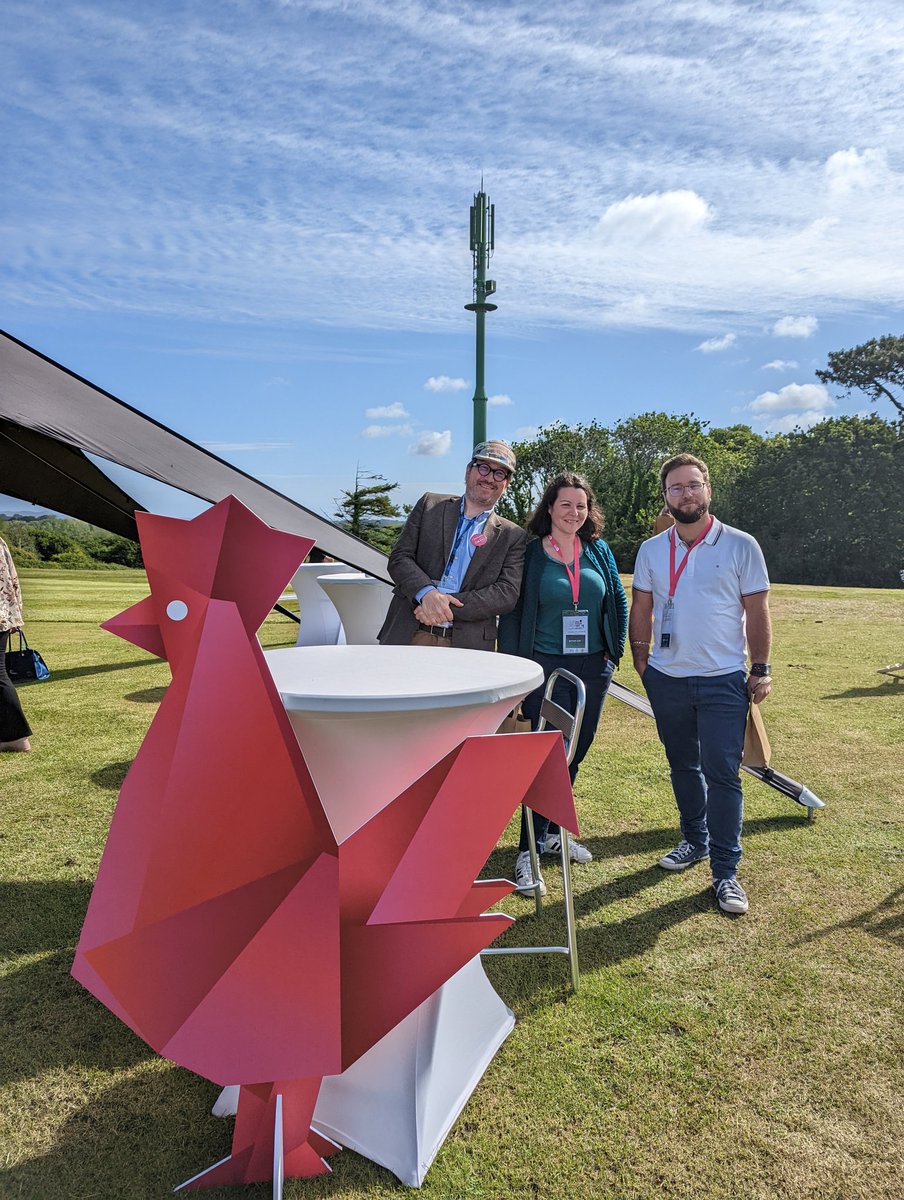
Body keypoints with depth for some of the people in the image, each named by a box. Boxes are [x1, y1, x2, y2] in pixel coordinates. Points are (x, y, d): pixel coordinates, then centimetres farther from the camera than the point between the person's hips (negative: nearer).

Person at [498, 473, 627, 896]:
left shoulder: (599, 551, 8)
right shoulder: (529, 553, -4)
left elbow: (618, 602, 15)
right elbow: (512, 612, -6)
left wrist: (613, 652, 9)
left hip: (593, 668, 5)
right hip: (546, 665, -5)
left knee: (575, 753, 13)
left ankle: (553, 832, 32)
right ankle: (528, 852, 1)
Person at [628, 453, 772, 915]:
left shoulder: (741, 546, -4)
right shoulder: (651, 550, 4)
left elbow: (757, 611, -2)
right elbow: (641, 609, 9)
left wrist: (761, 669, -5)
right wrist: (641, 659, 3)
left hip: (724, 681, -3)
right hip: (666, 679, 4)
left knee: (722, 774, -4)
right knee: (683, 767, 17)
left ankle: (725, 871, 7)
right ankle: (695, 840, 35)